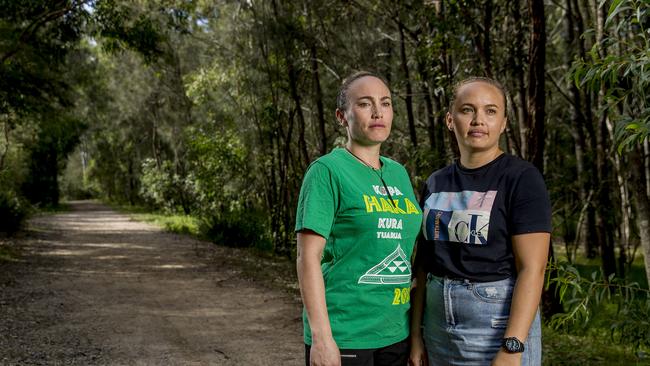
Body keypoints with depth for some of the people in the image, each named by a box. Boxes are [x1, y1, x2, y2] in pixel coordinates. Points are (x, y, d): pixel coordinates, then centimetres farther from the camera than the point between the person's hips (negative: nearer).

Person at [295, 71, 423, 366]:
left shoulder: (399, 173, 10)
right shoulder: (327, 171, -9)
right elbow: (308, 257, -14)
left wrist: (416, 330, 12)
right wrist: (321, 337, -19)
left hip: (396, 333, 6)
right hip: (343, 338, -6)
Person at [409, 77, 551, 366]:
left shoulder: (521, 178, -8)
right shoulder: (435, 184, 7)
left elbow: (532, 268, -15)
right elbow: (424, 263, 10)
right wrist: (416, 334, 8)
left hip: (500, 323, -5)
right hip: (439, 325, 5)